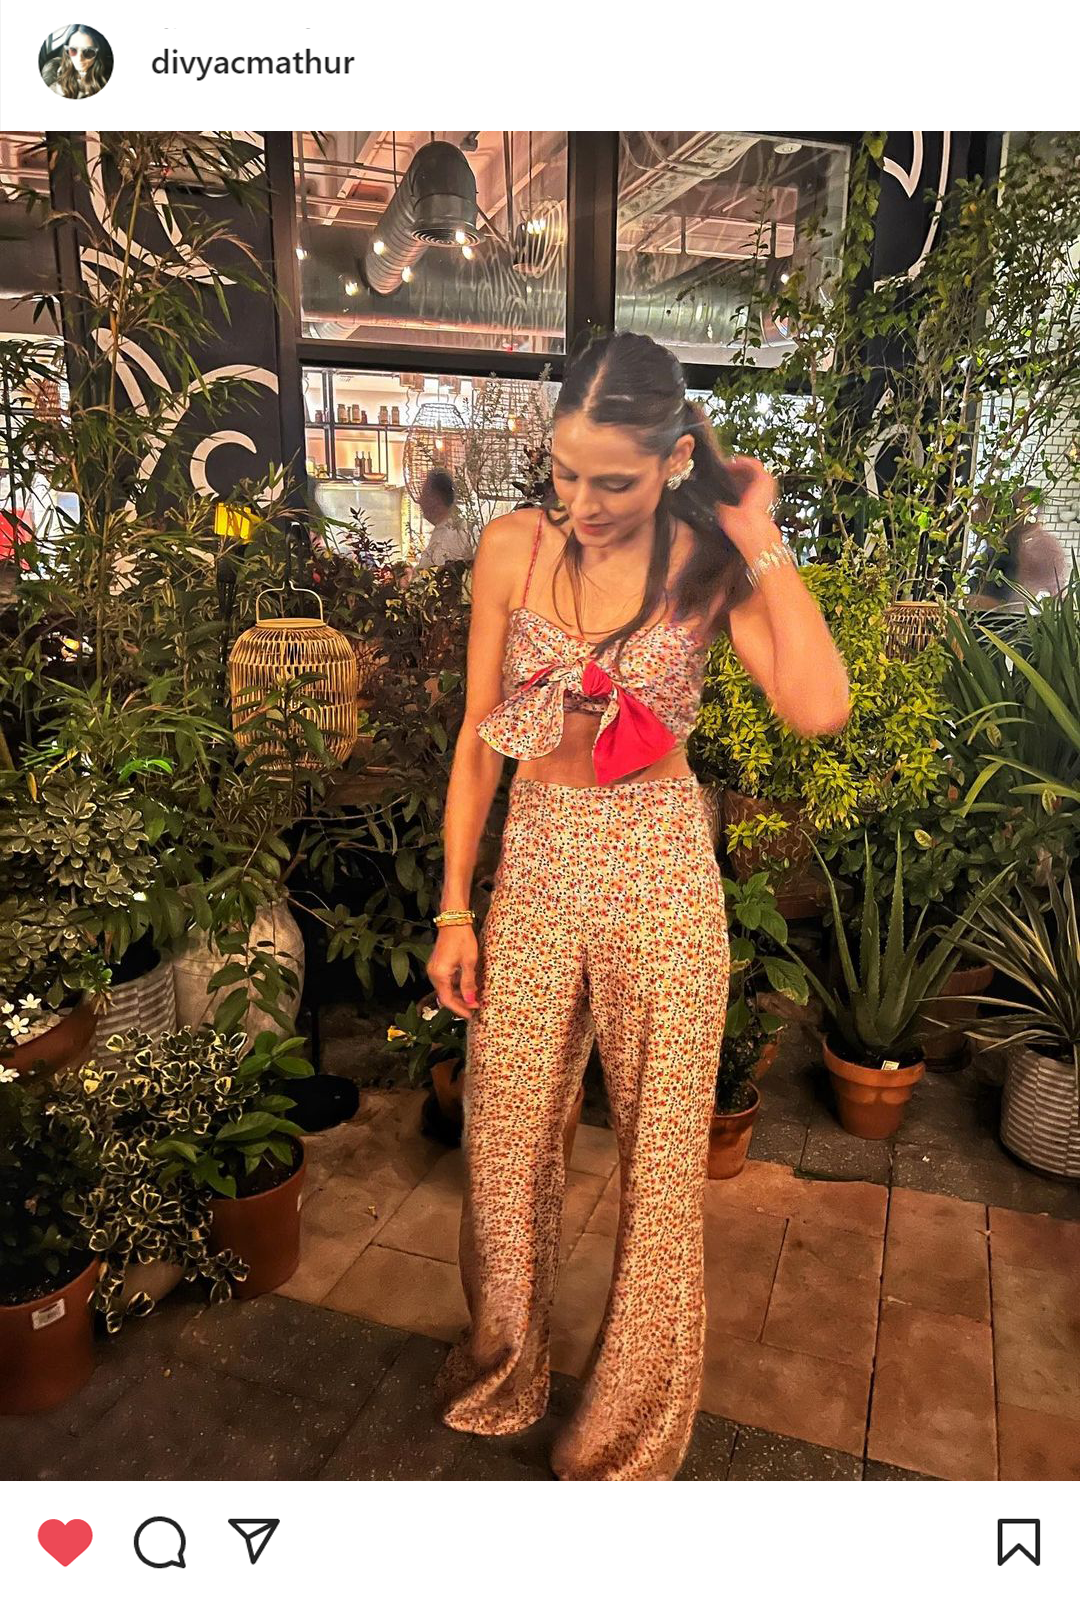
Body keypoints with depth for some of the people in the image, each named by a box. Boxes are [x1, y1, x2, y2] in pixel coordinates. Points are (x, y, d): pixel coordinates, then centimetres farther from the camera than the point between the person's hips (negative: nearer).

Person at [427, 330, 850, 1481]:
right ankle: (501, 1372, 45)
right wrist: (454, 908, 1)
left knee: (661, 1151, 11)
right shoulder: (514, 549, -2)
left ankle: (632, 1428, 39)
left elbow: (819, 708, -22)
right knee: (504, 1136, 14)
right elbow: (479, 734, 2)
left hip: (661, 875, -1)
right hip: (536, 867, 2)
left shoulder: (711, 566, -5)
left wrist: (760, 540, -15)